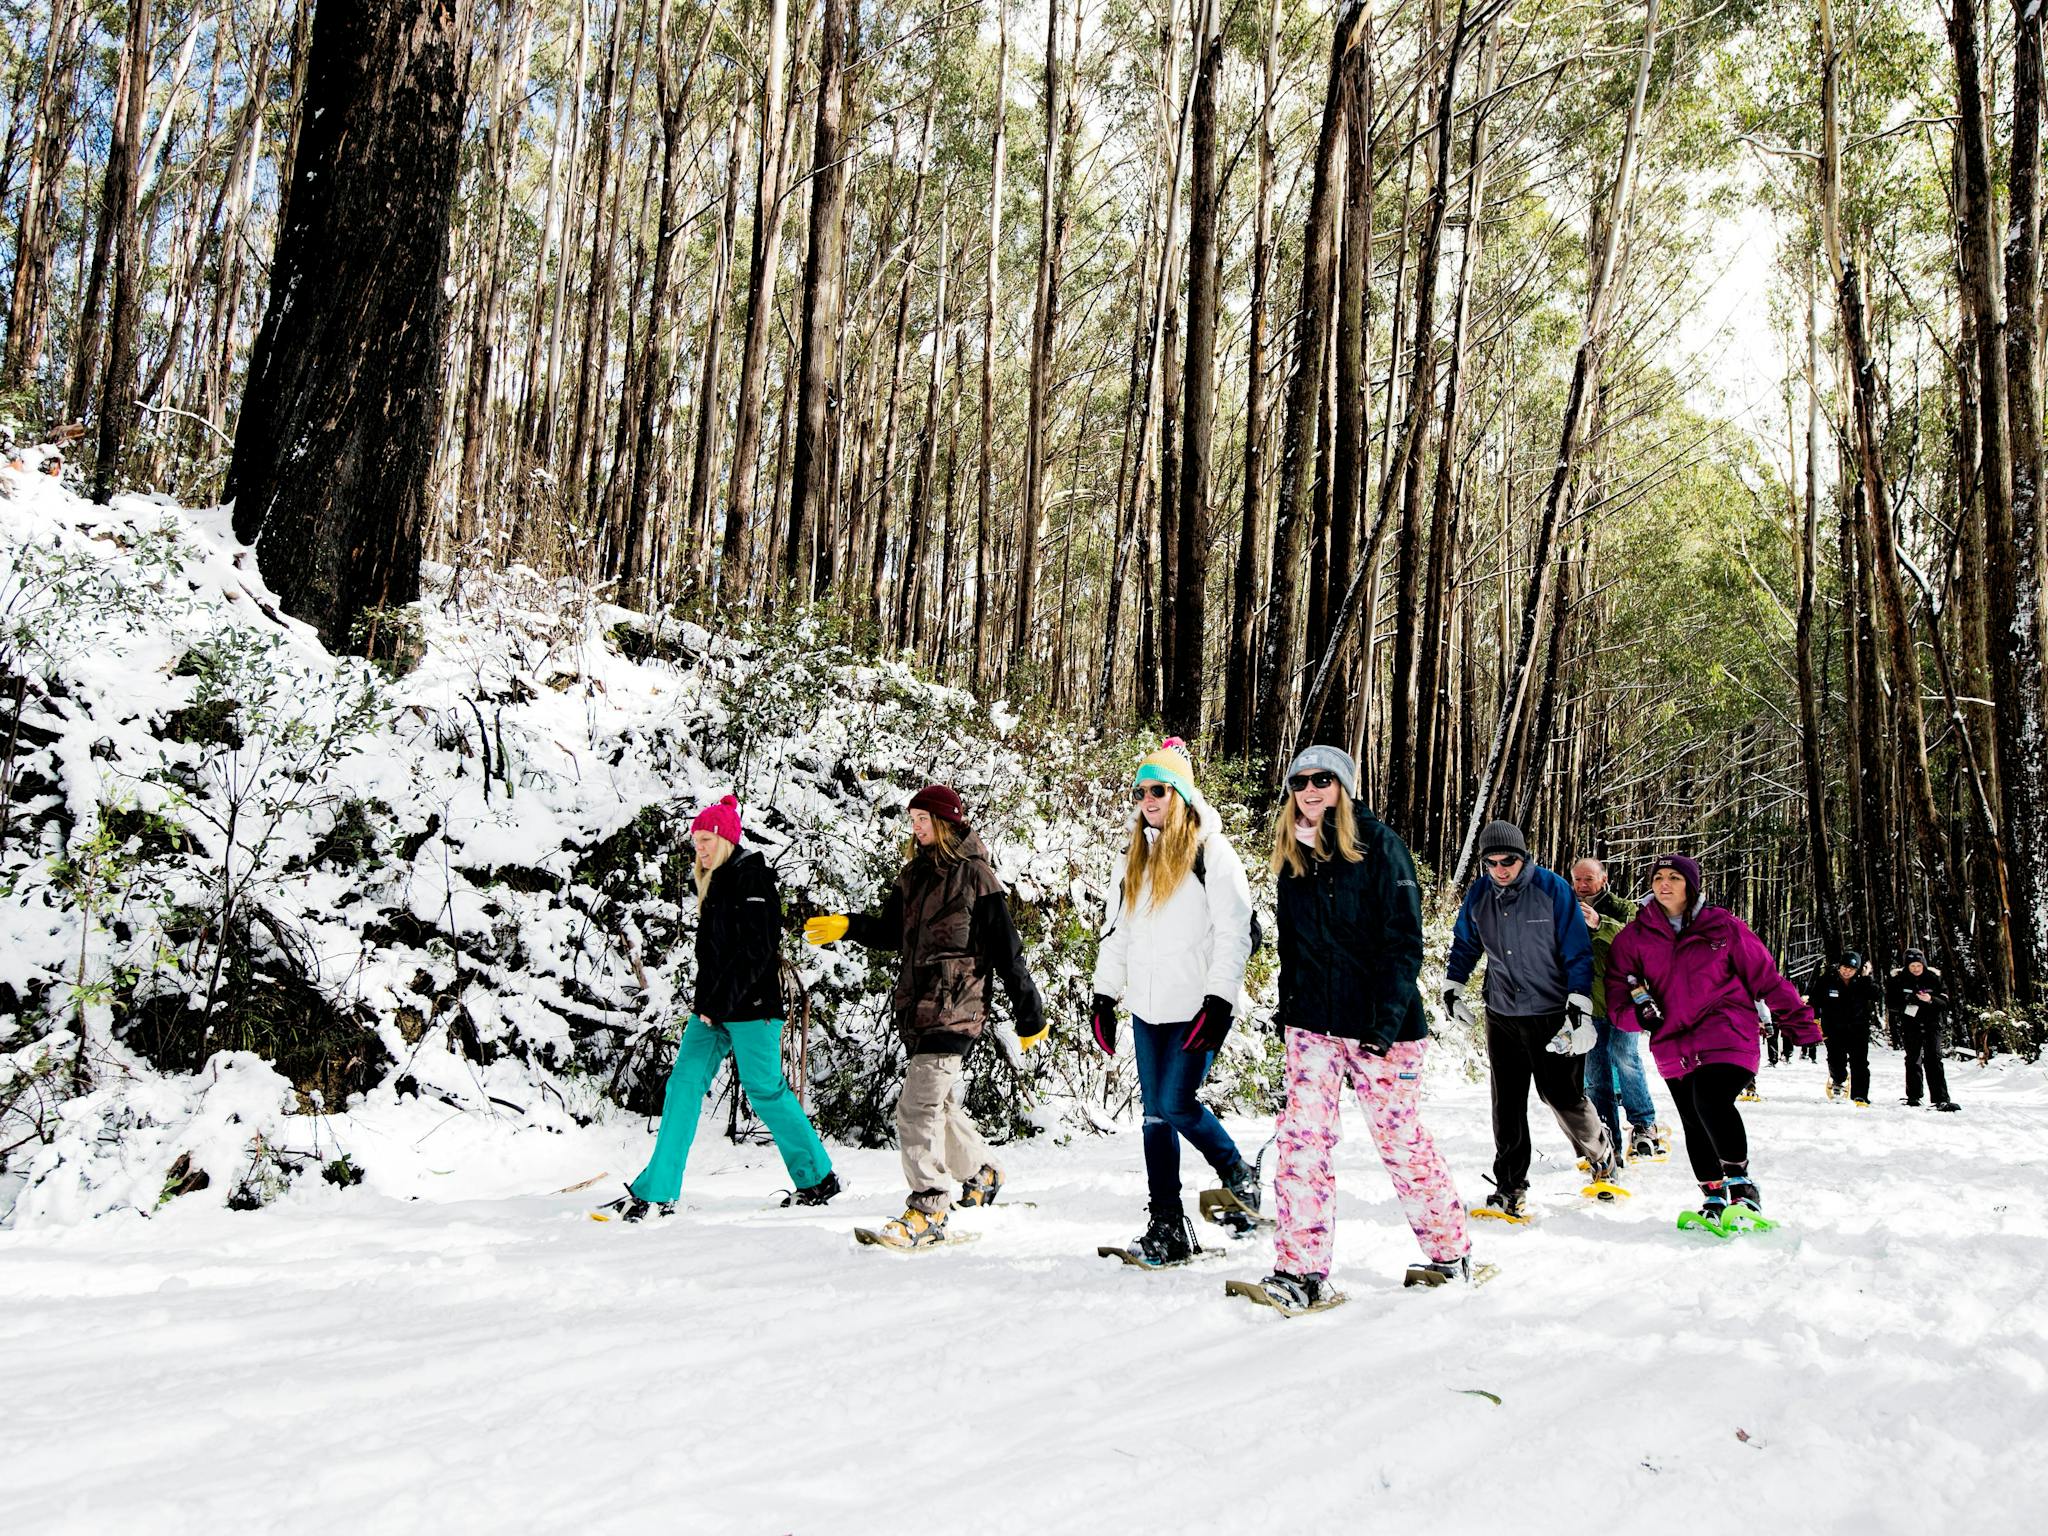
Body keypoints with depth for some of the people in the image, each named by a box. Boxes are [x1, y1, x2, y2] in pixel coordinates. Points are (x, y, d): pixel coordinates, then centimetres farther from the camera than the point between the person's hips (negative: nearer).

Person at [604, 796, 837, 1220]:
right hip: (713, 1007, 8)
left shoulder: (753, 878, -11)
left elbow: (755, 951, -18)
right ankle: (655, 1192, 2)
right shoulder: (716, 883, 16)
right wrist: (705, 1005, 17)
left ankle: (819, 1177, 15)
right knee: (683, 1084, 1)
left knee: (765, 1090, -1)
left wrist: (721, 1004, -19)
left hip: (751, 1006, -8)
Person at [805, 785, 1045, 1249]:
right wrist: (846, 926, -3)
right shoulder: (914, 875, 14)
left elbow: (1006, 949, -7)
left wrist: (1029, 1014, -6)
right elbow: (889, 931, 16)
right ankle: (980, 1172, 42)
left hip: (955, 1009, -8)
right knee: (940, 1102, 20)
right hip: (917, 1007, 8)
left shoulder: (975, 875, -8)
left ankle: (928, 1210, -11)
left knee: (918, 1107, -16)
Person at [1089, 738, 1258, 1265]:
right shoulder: (1134, 858, 15)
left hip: (1195, 1007, -6)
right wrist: (1104, 996, 12)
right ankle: (1167, 1226, 12)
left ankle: (1238, 1175, 15)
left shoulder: (1211, 851, -4)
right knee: (1155, 1114, 6)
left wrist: (1218, 1001, -16)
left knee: (1176, 1105, -11)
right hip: (1147, 1007, 6)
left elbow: (1234, 931, -9)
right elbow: (1116, 931, 19)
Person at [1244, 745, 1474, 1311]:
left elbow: (1404, 939, -12)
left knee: (1399, 1136, 6)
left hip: (1378, 1022, -4)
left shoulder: (1378, 845, -7)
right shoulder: (1293, 856, 9)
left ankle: (1450, 1253, 26)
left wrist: (1387, 1018, -19)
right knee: (1302, 1136, -5)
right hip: (1311, 1023, 5)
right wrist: (1286, 1012, 13)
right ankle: (1302, 1271, -1)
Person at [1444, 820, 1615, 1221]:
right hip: (1501, 1013, 4)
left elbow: (1577, 950, -8)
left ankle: (1601, 1158, 30)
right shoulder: (1479, 894, 1)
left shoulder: (1553, 889, -11)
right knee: (1507, 1103, 2)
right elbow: (1465, 943, 18)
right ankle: (1509, 1188, 8)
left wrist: (1580, 1004, -12)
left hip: (1552, 1014, -3)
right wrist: (1452, 985, 12)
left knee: (1564, 1096, 2)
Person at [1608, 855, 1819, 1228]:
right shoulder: (1636, 935, 6)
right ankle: (1714, 1199, 22)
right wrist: (1636, 1011, -13)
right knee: (1695, 1124, 8)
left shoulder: (1723, 927, 1)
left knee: (1711, 1101, -25)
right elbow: (1618, 985, 6)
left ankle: (1741, 1184, -8)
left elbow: (1764, 975, 7)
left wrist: (1796, 1018, 7)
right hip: (1674, 1043, 4)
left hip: (1726, 1034, -4)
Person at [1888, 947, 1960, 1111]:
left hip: (1931, 1023, 0)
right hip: (1910, 1025, 0)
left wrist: (1931, 1000, -21)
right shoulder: (1898, 979, -2)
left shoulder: (1934, 978, 0)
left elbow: (1945, 1001, -1)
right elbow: (1890, 1001, -3)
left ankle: (1941, 1100, -14)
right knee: (1913, 1060, 4)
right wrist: (1909, 1002, -19)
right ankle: (1913, 1098, 14)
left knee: (1934, 1059, -10)